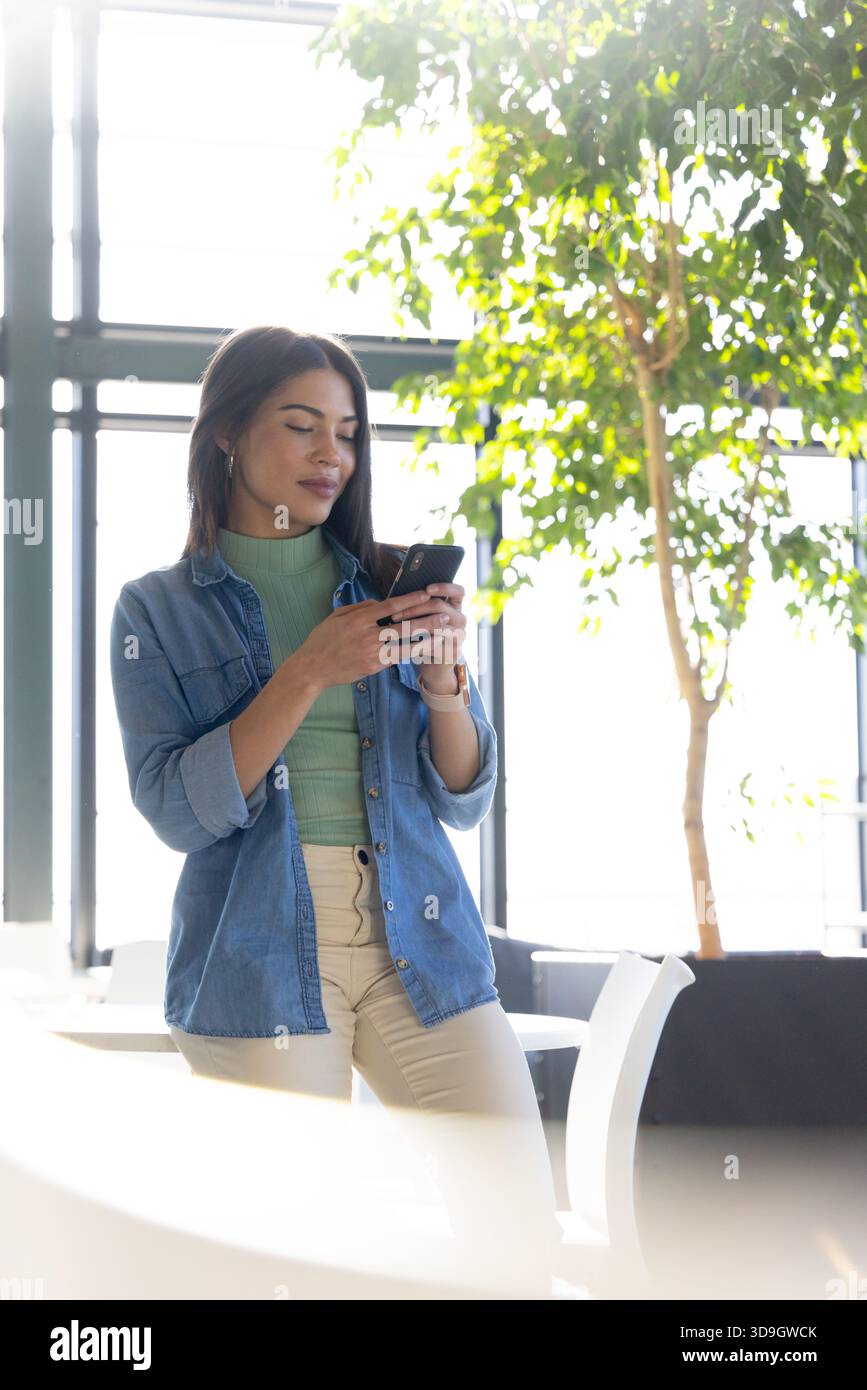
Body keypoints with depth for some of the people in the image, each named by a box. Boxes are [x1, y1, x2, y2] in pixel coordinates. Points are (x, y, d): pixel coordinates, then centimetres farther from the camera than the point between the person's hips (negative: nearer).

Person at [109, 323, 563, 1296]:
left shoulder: (391, 586, 12)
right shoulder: (157, 612, 6)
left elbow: (464, 802, 10)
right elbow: (177, 810, -6)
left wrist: (443, 682, -9)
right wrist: (309, 674, -15)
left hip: (420, 945, 2)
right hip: (260, 958, -2)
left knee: (525, 1236, -6)